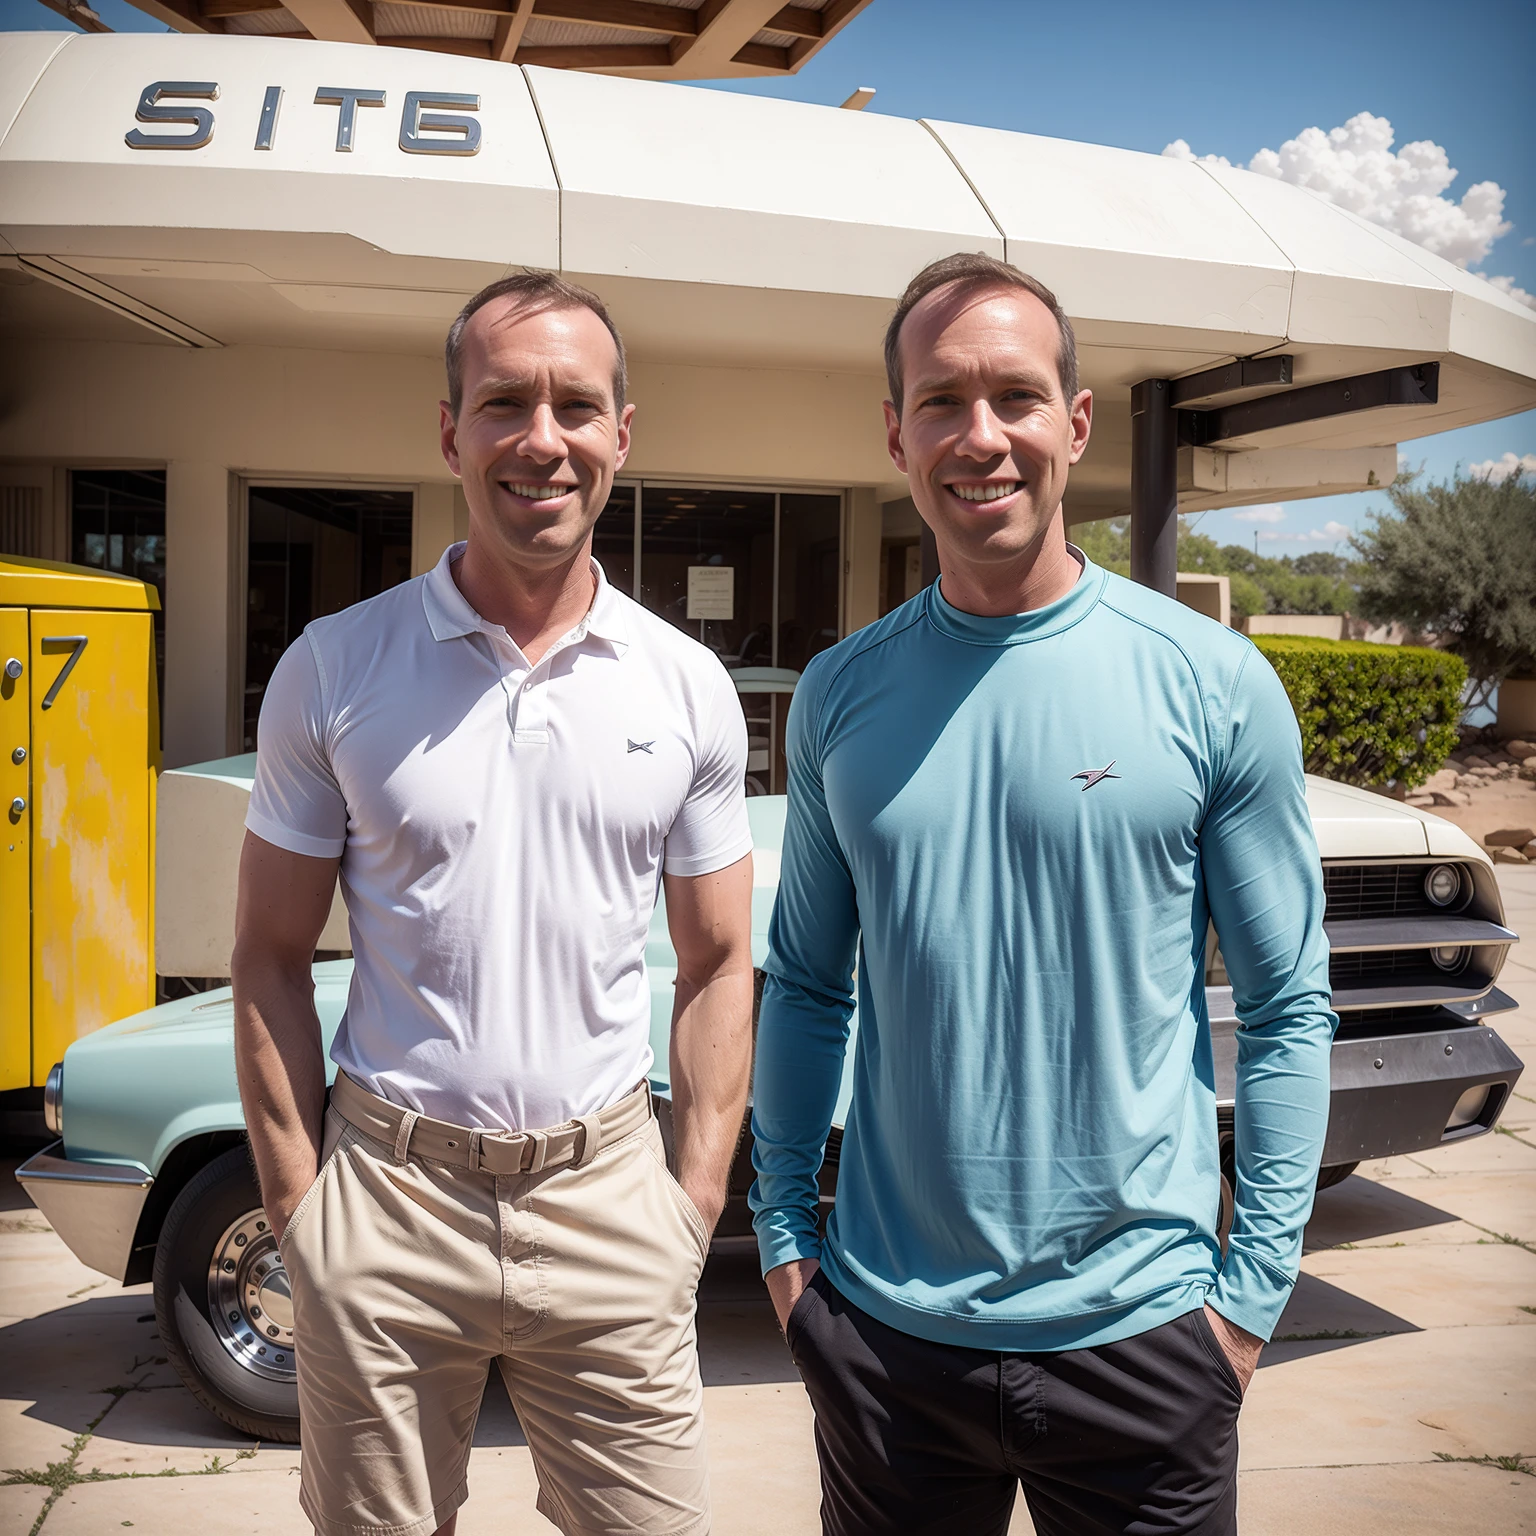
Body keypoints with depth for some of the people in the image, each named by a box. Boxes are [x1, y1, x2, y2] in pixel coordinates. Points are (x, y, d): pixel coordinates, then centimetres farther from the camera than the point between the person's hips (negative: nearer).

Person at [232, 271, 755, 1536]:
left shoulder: (689, 687, 1)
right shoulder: (333, 670, -3)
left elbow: (718, 967, 7)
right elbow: (273, 957, 2)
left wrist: (697, 1204, 1)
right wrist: (297, 1204, -4)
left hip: (605, 1196, 1)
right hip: (386, 1194, 0)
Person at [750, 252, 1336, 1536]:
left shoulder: (1214, 683, -8)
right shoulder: (839, 696, 0)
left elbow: (1288, 1008, -3)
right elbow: (806, 983, 7)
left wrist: (1255, 1288, -5)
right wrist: (781, 1226, 3)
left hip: (1137, 1332, -2)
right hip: (885, 1326, 2)